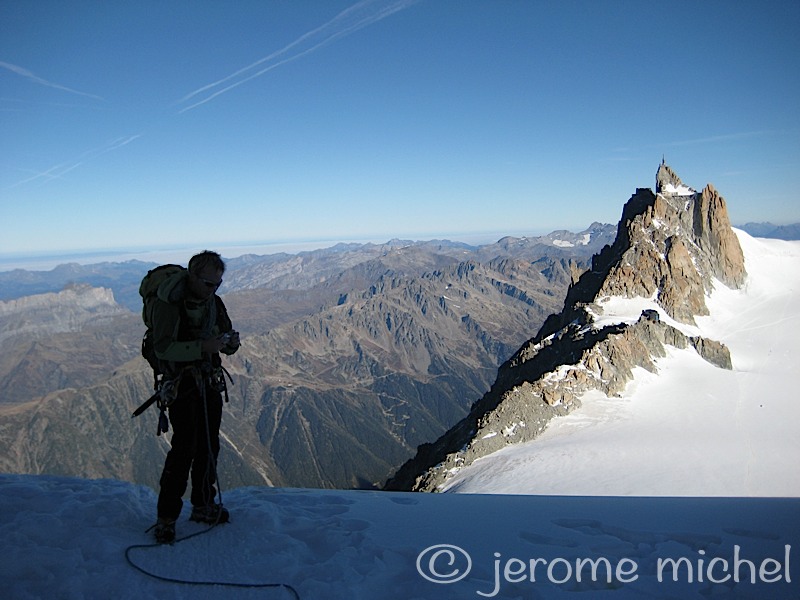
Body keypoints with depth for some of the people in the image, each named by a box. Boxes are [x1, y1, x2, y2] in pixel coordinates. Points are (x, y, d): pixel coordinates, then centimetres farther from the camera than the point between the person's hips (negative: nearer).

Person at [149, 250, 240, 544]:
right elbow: (163, 347, -21)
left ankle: (203, 505, 26)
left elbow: (226, 340, 11)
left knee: (209, 446, 11)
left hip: (210, 380, 6)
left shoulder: (214, 302, 5)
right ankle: (166, 517, 3)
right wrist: (202, 347, -32)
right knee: (184, 447, -10)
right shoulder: (167, 303, -14)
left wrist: (230, 341, -13)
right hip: (182, 383, -6)